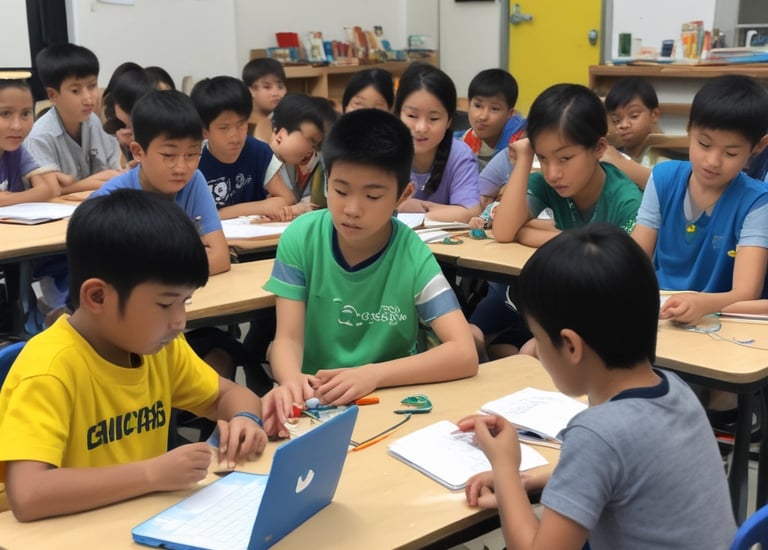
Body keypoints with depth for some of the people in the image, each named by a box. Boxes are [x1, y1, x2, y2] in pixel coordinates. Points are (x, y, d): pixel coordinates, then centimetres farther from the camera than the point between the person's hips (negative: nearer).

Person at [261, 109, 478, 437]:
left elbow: (464, 354, -19)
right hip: (313, 402, 2)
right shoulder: (301, 238, -9)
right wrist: (291, 381, -34)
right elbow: (288, 338, -11)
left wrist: (372, 375, -32)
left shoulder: (413, 256, -13)